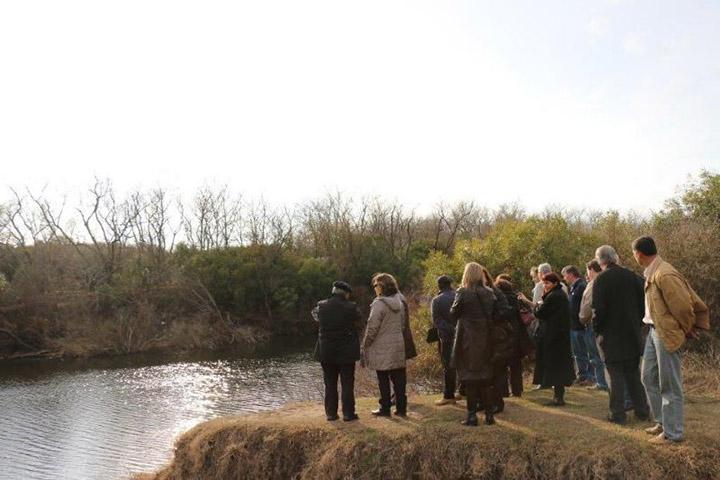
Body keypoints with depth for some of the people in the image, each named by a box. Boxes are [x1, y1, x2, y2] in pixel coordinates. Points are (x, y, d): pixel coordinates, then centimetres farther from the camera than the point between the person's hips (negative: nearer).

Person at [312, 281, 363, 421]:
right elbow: (357, 326, 1)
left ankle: (331, 413, 14)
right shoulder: (352, 308, -11)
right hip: (347, 352, -2)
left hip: (326, 352, 3)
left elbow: (314, 314, 17)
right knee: (347, 384, 7)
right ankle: (348, 413, 9)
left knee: (330, 384, 12)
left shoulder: (321, 306, -3)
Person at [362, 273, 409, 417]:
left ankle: (385, 408, 11)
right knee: (398, 379, 10)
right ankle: (401, 408, 15)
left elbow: (372, 327, -16)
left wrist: (365, 345, -7)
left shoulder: (379, 303, -16)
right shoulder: (399, 302, 8)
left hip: (382, 348, -7)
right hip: (398, 346, 7)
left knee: (383, 381, 4)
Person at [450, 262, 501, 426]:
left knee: (470, 377, 3)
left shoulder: (463, 293, -13)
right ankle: (489, 414, 17)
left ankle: (472, 416, 7)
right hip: (485, 339, 4)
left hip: (468, 340, -4)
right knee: (486, 376, 13)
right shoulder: (490, 293, 1)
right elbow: (495, 314, 6)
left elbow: (454, 313, -6)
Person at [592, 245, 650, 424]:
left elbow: (598, 309, -16)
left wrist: (598, 332, -5)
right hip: (633, 333, 5)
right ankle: (642, 410, 21)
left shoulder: (601, 280, -13)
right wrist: (638, 325, 16)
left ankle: (618, 413, 5)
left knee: (616, 374, 2)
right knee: (634, 372, 16)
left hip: (612, 335, -5)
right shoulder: (632, 276, 3)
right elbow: (642, 303, 8)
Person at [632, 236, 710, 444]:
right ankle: (662, 422, 32)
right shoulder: (651, 273, 7)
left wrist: (688, 329, -3)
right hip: (653, 331, 10)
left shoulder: (664, 275, -23)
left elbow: (683, 307, -19)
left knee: (669, 385, 1)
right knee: (649, 377, 18)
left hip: (667, 334, -10)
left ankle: (673, 432, 13)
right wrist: (689, 327, 17)